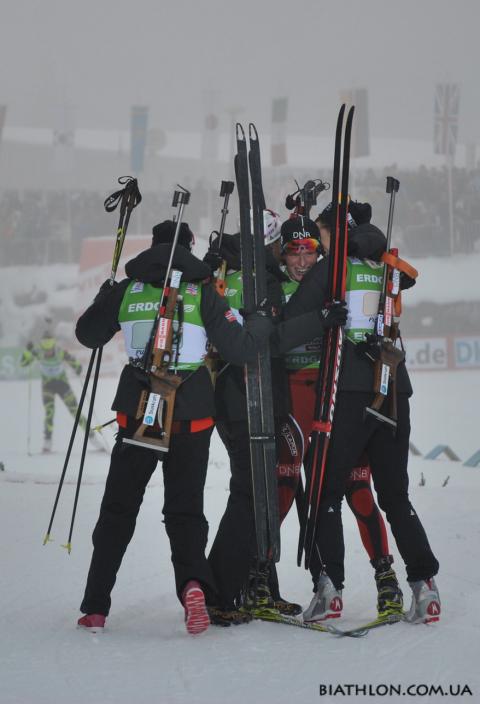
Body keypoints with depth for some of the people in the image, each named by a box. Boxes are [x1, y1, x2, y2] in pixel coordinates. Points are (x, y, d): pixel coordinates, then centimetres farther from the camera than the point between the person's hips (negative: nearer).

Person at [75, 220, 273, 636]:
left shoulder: (127, 290, 4)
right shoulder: (202, 292, -1)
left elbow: (88, 335, 16)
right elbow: (238, 349, -5)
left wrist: (105, 300, 34)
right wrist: (263, 321, 14)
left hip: (137, 412, 1)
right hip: (191, 415, -1)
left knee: (118, 508, 13)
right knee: (185, 508, 7)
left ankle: (95, 607, 11)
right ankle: (193, 582, -22)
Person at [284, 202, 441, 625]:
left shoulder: (330, 269, -1)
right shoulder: (386, 268, 13)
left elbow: (289, 322, -4)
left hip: (349, 388, -4)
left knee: (328, 490, 3)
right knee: (395, 494, 9)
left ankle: (331, 583, -9)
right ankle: (424, 582, -4)